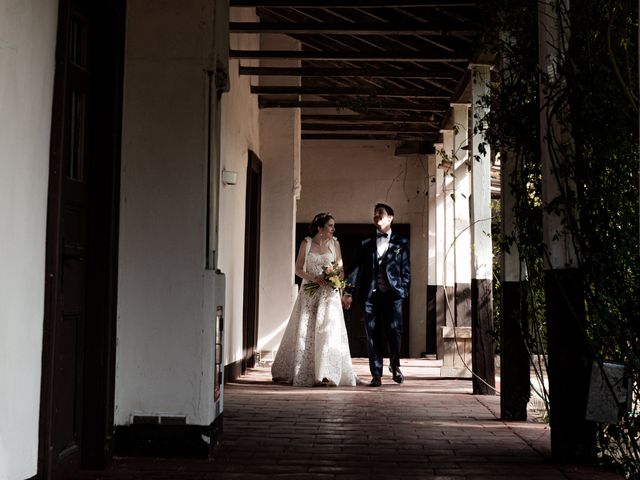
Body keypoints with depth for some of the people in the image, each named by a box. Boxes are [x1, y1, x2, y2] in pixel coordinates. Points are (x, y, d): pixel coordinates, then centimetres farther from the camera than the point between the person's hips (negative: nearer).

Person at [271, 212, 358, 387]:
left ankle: (328, 374, -9)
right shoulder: (306, 243, 1)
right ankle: (302, 374, 11)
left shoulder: (334, 244, 4)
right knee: (305, 331, 2)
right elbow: (298, 269, 3)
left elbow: (340, 269, 7)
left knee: (328, 330, -9)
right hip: (309, 292, 0)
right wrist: (314, 278, -14)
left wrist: (340, 293, -4)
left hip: (329, 294, 0)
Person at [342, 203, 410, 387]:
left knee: (394, 330, -10)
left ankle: (395, 366, 15)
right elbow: (356, 268, 8)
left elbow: (405, 269, 8)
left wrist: (404, 290, -3)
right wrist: (349, 292, -1)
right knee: (373, 335, 1)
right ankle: (376, 374, 7)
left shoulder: (401, 242, 11)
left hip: (392, 294, -2)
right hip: (370, 294, 2)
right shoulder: (366, 243, 14)